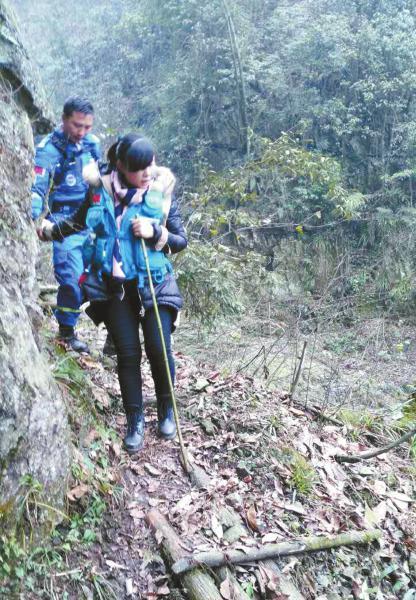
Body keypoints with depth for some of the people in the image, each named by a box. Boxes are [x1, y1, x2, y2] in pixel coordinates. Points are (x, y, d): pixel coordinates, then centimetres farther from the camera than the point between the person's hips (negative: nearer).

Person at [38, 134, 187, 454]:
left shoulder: (162, 192, -7)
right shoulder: (100, 190, -5)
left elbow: (181, 240, -4)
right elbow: (78, 222, 14)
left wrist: (154, 232, -20)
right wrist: (45, 231, 12)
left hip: (153, 283, -1)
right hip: (114, 286, 1)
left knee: (159, 350, -4)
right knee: (128, 353, 3)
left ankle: (166, 410, 24)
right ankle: (135, 420, 21)